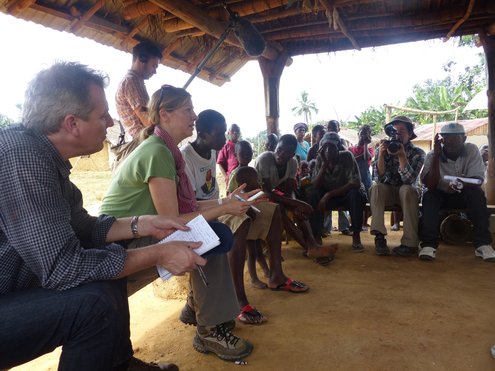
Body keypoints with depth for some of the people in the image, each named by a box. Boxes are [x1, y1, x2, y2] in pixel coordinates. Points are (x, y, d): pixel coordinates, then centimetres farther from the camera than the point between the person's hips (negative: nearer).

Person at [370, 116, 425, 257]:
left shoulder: (417, 153, -10)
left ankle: (410, 243, -34)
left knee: (408, 189, -34)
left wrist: (402, 155, -33)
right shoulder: (382, 149, -7)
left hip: (407, 192, -1)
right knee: (376, 187, -30)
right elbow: (379, 178, -18)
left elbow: (409, 180, -24)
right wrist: (381, 154, -30)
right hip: (386, 191, 1)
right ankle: (379, 237, -36)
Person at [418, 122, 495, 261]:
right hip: (441, 195, 0)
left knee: (477, 192, -30)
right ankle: (429, 244, -34)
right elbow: (430, 185, -24)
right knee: (428, 195, -31)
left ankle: (482, 243, -27)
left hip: (464, 195, 1)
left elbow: (478, 179, -19)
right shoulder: (432, 155, -13)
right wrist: (436, 155, -31)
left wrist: (463, 183, -43)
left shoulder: (472, 150, -10)